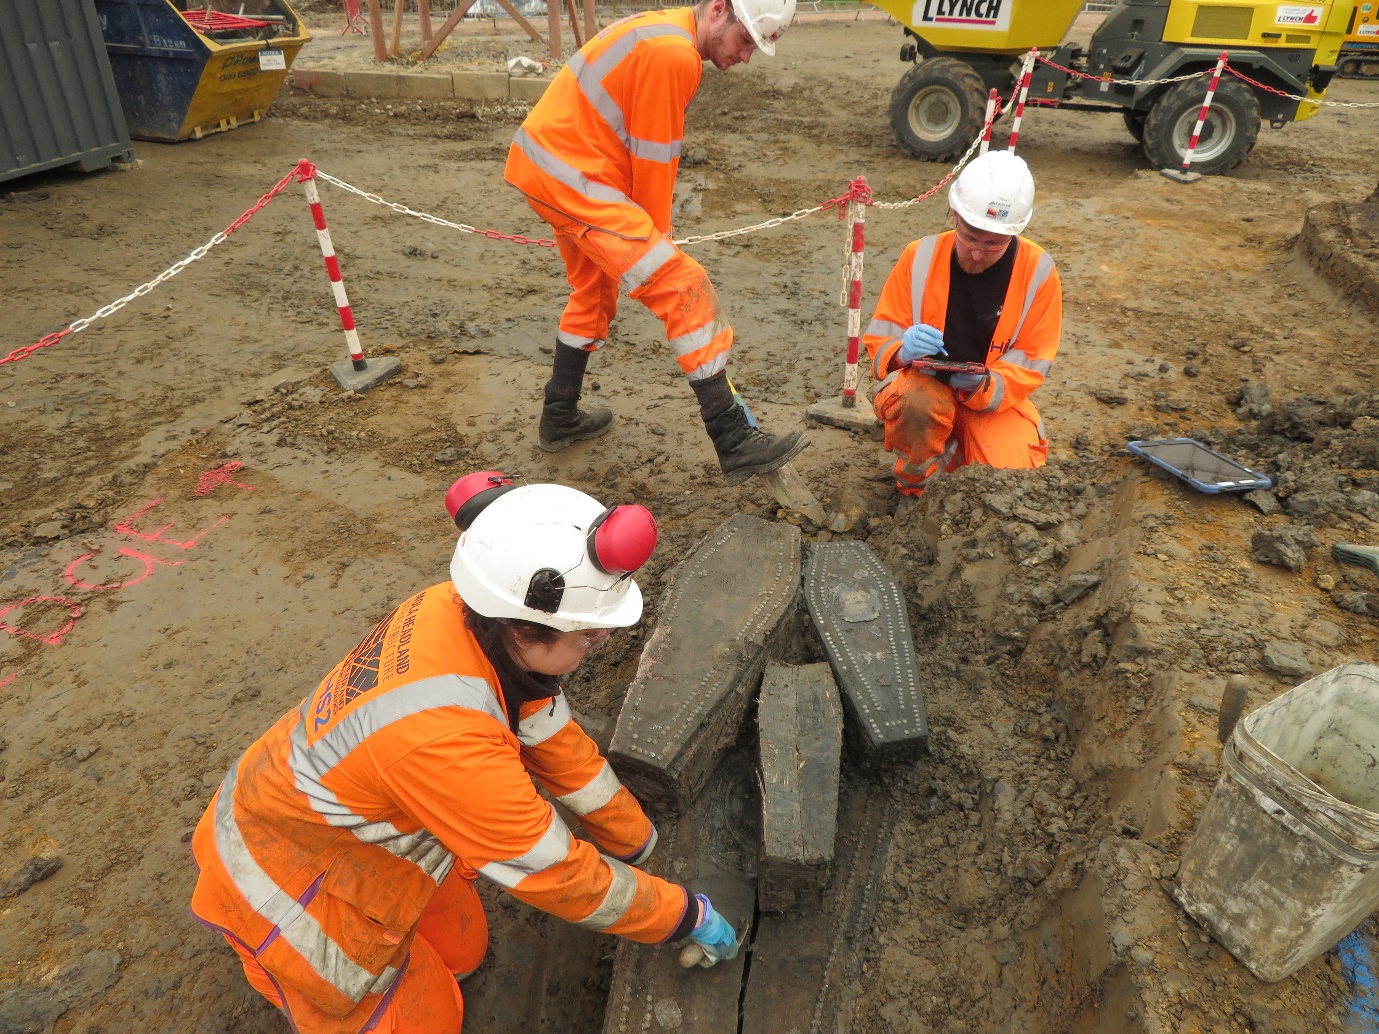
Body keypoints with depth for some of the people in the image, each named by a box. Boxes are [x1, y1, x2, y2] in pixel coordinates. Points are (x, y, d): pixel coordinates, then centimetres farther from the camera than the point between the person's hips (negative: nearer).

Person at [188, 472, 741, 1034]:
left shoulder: (469, 609, -21)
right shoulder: (442, 735, -42)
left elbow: (553, 738, -7)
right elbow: (557, 873, -28)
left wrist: (637, 843, 3)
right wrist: (686, 914, -14)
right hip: (286, 878, -7)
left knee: (460, 951, 19)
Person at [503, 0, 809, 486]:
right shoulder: (674, 54, -16)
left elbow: (652, 150, 14)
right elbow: (653, 157, -13)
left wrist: (649, 230, 9)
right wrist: (657, 235, 0)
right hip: (574, 178, -11)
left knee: (594, 291, 24)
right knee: (685, 288, -14)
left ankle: (559, 418, 36)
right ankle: (734, 442, -13)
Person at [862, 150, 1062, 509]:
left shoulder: (1038, 272, -10)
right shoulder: (920, 256, -10)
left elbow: (1030, 364, -8)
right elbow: (879, 340, -6)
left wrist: (983, 387, -29)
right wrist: (903, 352, -31)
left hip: (996, 396, 1)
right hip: (924, 385, -1)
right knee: (918, 401, -38)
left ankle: (958, 452, 15)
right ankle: (912, 490, -7)